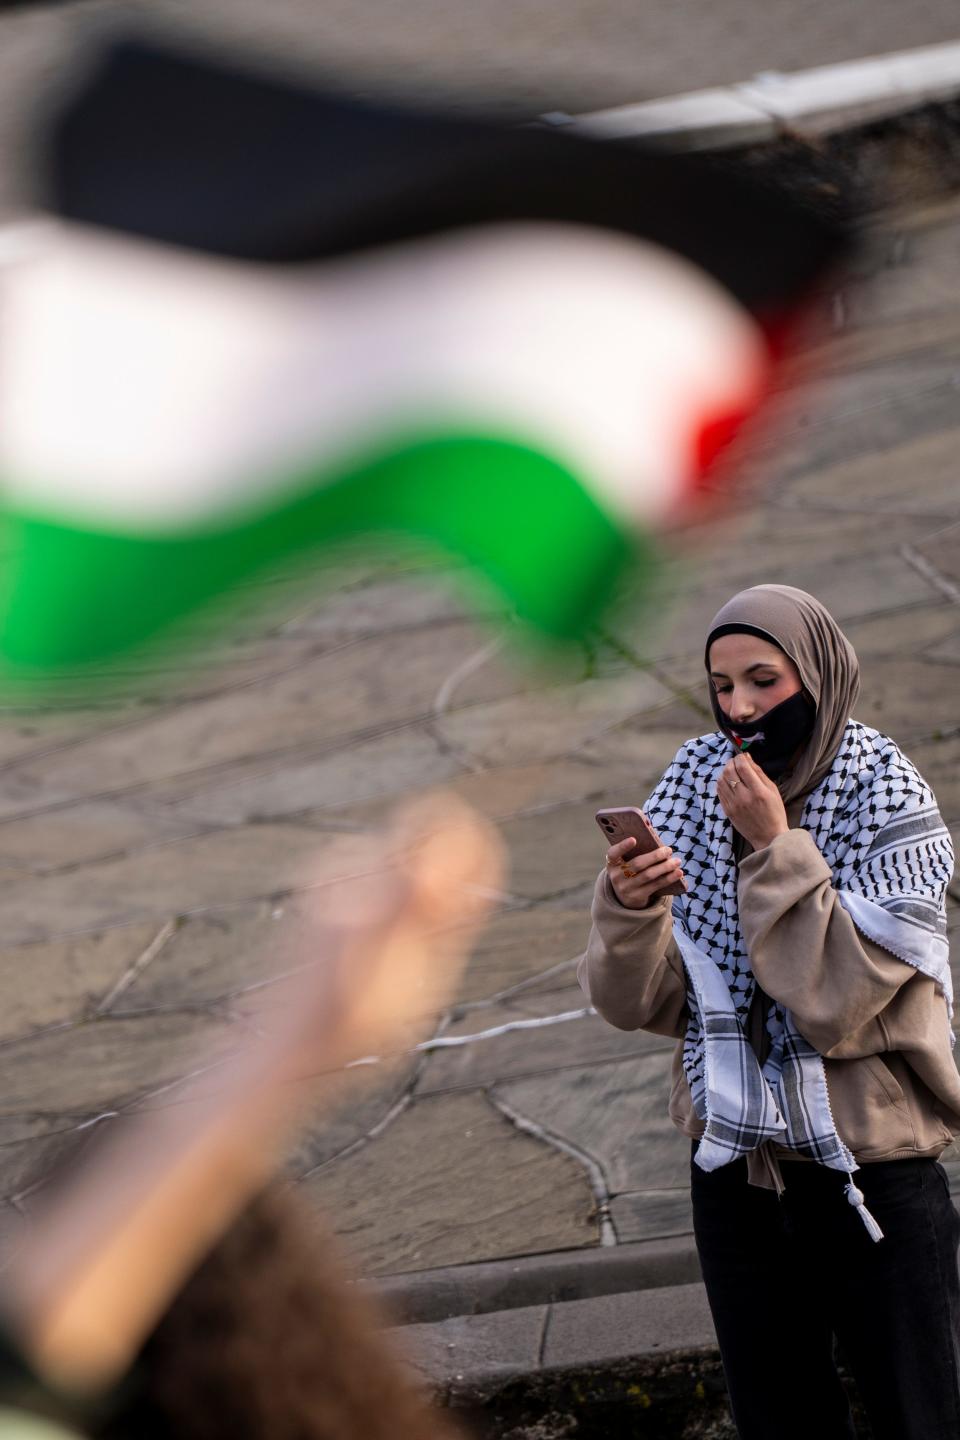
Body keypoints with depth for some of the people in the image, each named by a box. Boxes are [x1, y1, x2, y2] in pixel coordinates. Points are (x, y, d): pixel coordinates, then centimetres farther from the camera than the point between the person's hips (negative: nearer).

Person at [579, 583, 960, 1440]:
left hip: (872, 1166, -3)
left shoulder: (886, 802, -10)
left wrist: (775, 848, -22)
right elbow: (638, 1003, -4)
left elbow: (838, 1000, -21)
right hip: (737, 1165, 4)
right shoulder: (696, 787, 0)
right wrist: (630, 907, -23)